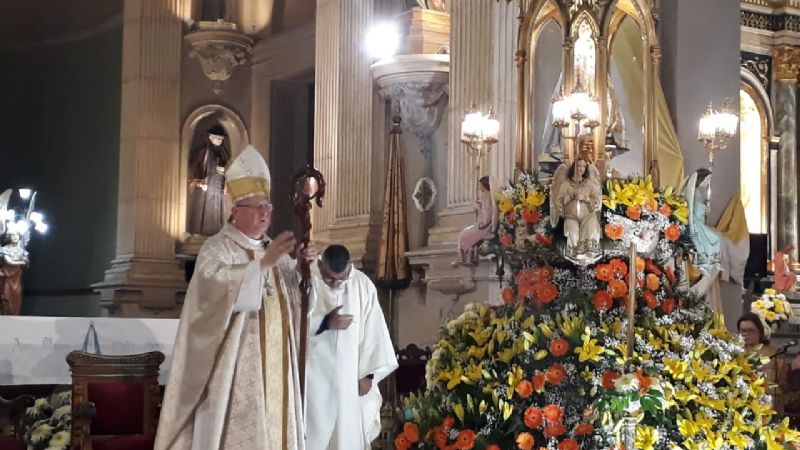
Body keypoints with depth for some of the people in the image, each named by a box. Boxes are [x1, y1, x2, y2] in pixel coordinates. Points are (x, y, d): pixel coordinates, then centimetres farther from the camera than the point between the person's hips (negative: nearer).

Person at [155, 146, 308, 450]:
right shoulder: (217, 248, -6)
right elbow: (217, 284, -27)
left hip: (273, 365, 7)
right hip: (235, 365, -7)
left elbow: (295, 299, 14)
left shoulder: (274, 249, 16)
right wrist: (263, 264, -33)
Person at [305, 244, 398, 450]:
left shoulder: (363, 285, 1)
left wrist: (368, 374, -1)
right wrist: (324, 323, -19)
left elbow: (374, 330, 2)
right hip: (313, 377, -2)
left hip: (349, 378, 2)